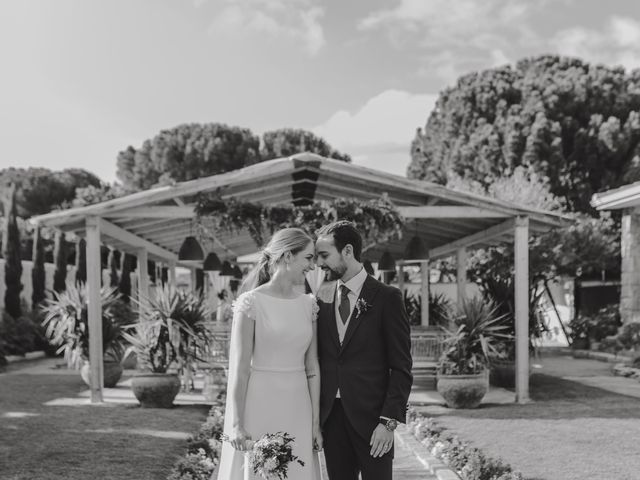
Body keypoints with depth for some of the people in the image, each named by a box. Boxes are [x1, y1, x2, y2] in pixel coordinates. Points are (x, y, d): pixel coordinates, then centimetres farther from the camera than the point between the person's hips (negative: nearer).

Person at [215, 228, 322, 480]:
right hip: (260, 406, -5)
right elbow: (239, 367, -10)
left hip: (297, 409, 5)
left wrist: (316, 422, 4)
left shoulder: (308, 305, 6)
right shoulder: (252, 303, -9)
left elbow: (312, 367, 7)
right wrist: (236, 424, -12)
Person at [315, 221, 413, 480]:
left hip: (371, 417, -4)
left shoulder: (386, 297, -4)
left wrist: (389, 421, -12)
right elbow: (319, 360, 12)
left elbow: (401, 367, -5)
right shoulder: (323, 300, 8)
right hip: (331, 417, 4)